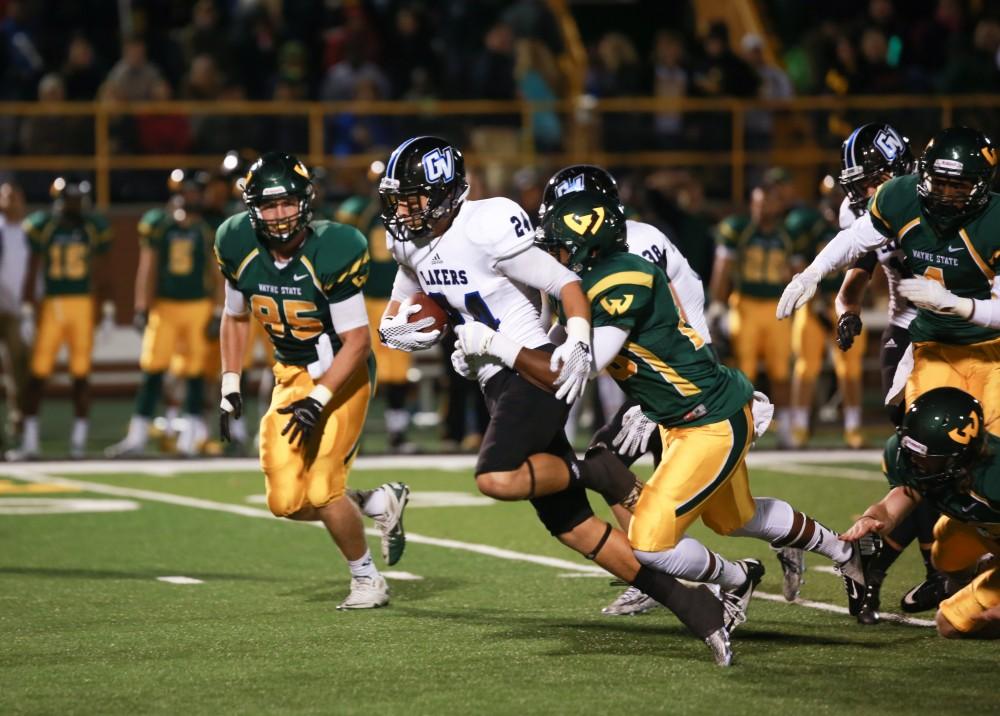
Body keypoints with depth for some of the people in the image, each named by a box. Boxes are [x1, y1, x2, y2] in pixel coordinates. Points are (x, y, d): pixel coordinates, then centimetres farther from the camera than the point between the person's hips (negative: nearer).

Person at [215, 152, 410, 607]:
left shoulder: (332, 253, -23)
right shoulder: (239, 249, -7)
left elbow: (357, 341, -20)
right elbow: (236, 318, 12)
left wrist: (318, 401, -28)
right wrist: (230, 387, 5)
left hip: (342, 375, -6)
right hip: (291, 376, 6)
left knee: (321, 490, -15)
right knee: (286, 501, -2)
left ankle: (367, 580, 7)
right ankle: (382, 504, 22)